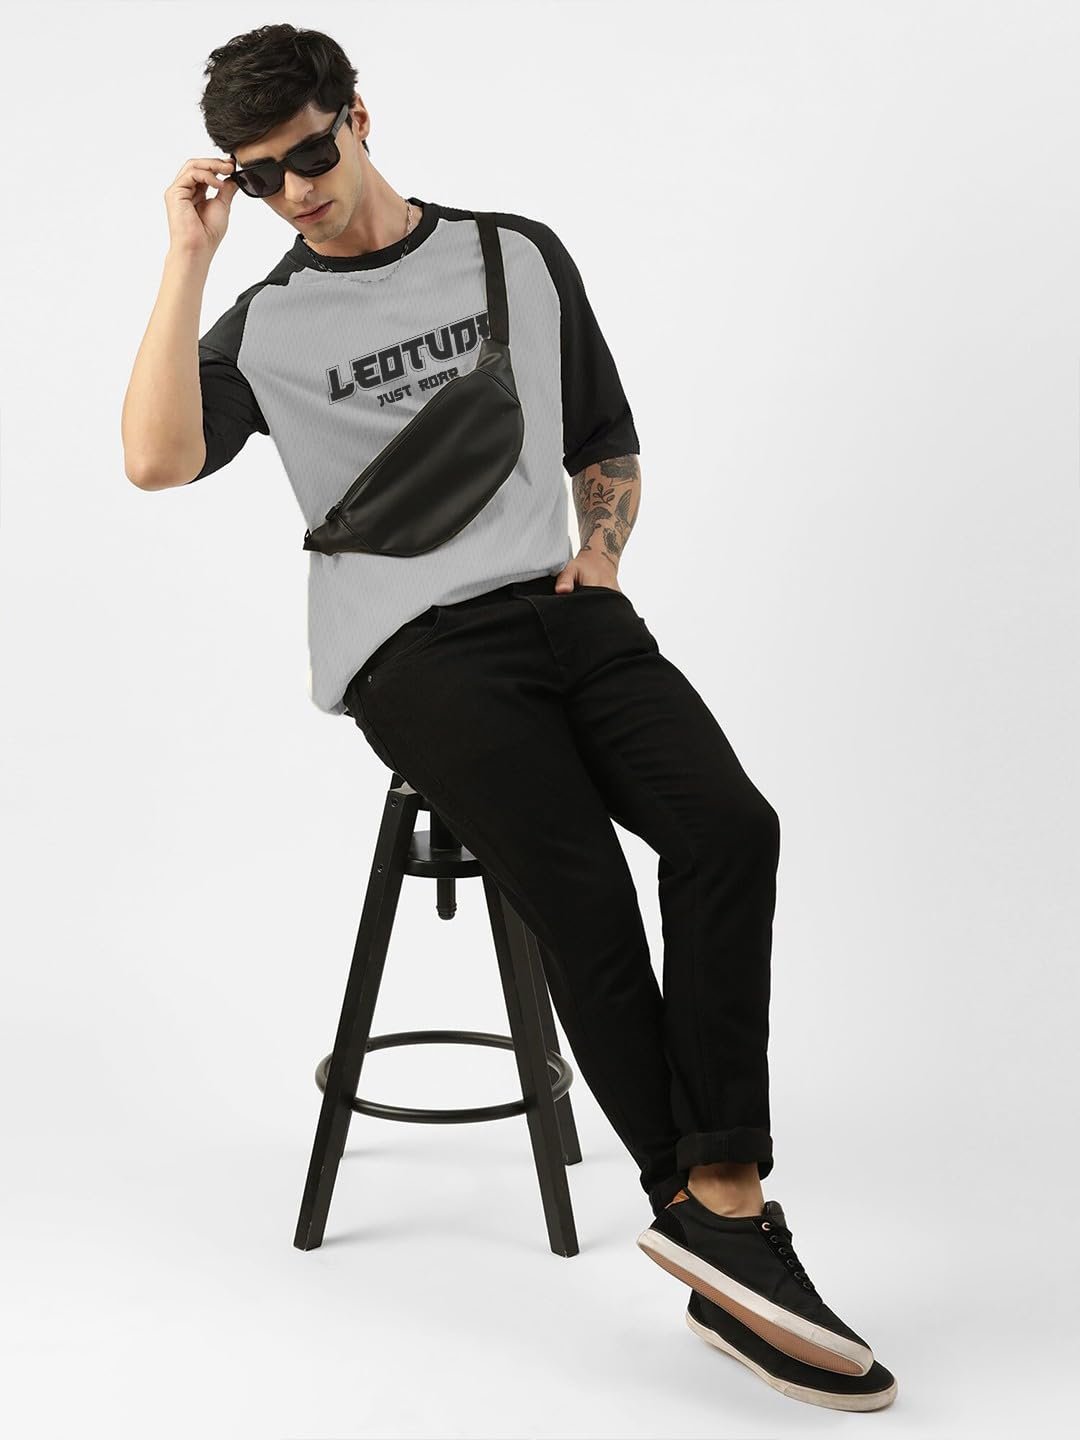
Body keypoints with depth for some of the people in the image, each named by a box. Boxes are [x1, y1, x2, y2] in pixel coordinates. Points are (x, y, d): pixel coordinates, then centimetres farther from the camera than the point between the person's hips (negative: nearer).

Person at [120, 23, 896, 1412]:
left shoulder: (521, 255, 19)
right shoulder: (267, 322, 12)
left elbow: (608, 448, 26)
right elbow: (157, 460, -7)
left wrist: (600, 551, 6)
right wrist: (189, 258, -4)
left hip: (564, 609, 3)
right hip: (412, 646, -2)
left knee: (728, 827, -26)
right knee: (578, 888, -26)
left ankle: (718, 1198, -25)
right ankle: (713, 1220, -19)